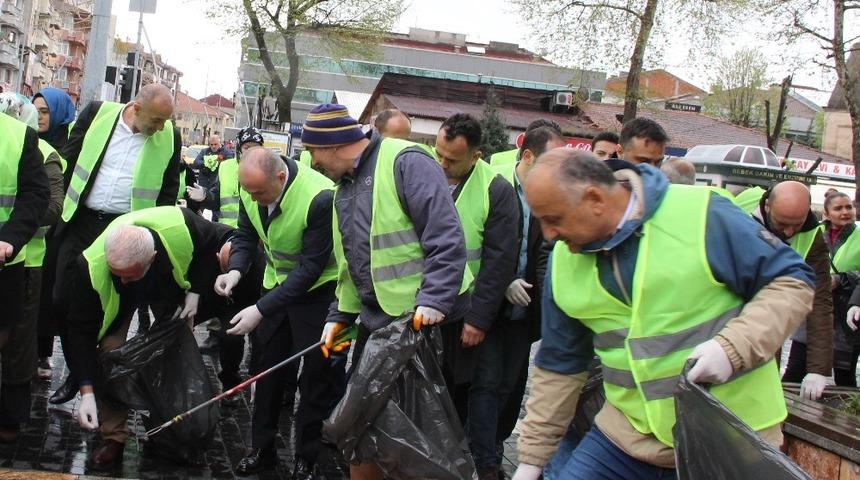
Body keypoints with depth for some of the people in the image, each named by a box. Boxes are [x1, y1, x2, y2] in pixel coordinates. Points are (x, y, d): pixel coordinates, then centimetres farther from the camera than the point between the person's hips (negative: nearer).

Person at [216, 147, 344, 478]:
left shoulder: (320, 198, -33)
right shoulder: (252, 189, -12)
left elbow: (311, 266, -29)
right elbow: (246, 235, 3)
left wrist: (260, 310, -30)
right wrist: (235, 270, -20)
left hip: (317, 290, -6)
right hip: (277, 284, 6)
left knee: (316, 376, 2)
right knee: (265, 365, 13)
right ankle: (262, 448, 29)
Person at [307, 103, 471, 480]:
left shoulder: (405, 162, -14)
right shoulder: (345, 186, 15)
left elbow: (447, 239, -22)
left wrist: (433, 301, -29)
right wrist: (340, 315, 15)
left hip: (425, 319, -8)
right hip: (376, 319, 8)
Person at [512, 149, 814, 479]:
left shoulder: (702, 215, -17)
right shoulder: (564, 260, 0)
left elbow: (792, 281, -9)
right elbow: (558, 366, 9)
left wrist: (734, 347, -23)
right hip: (626, 439, 4)